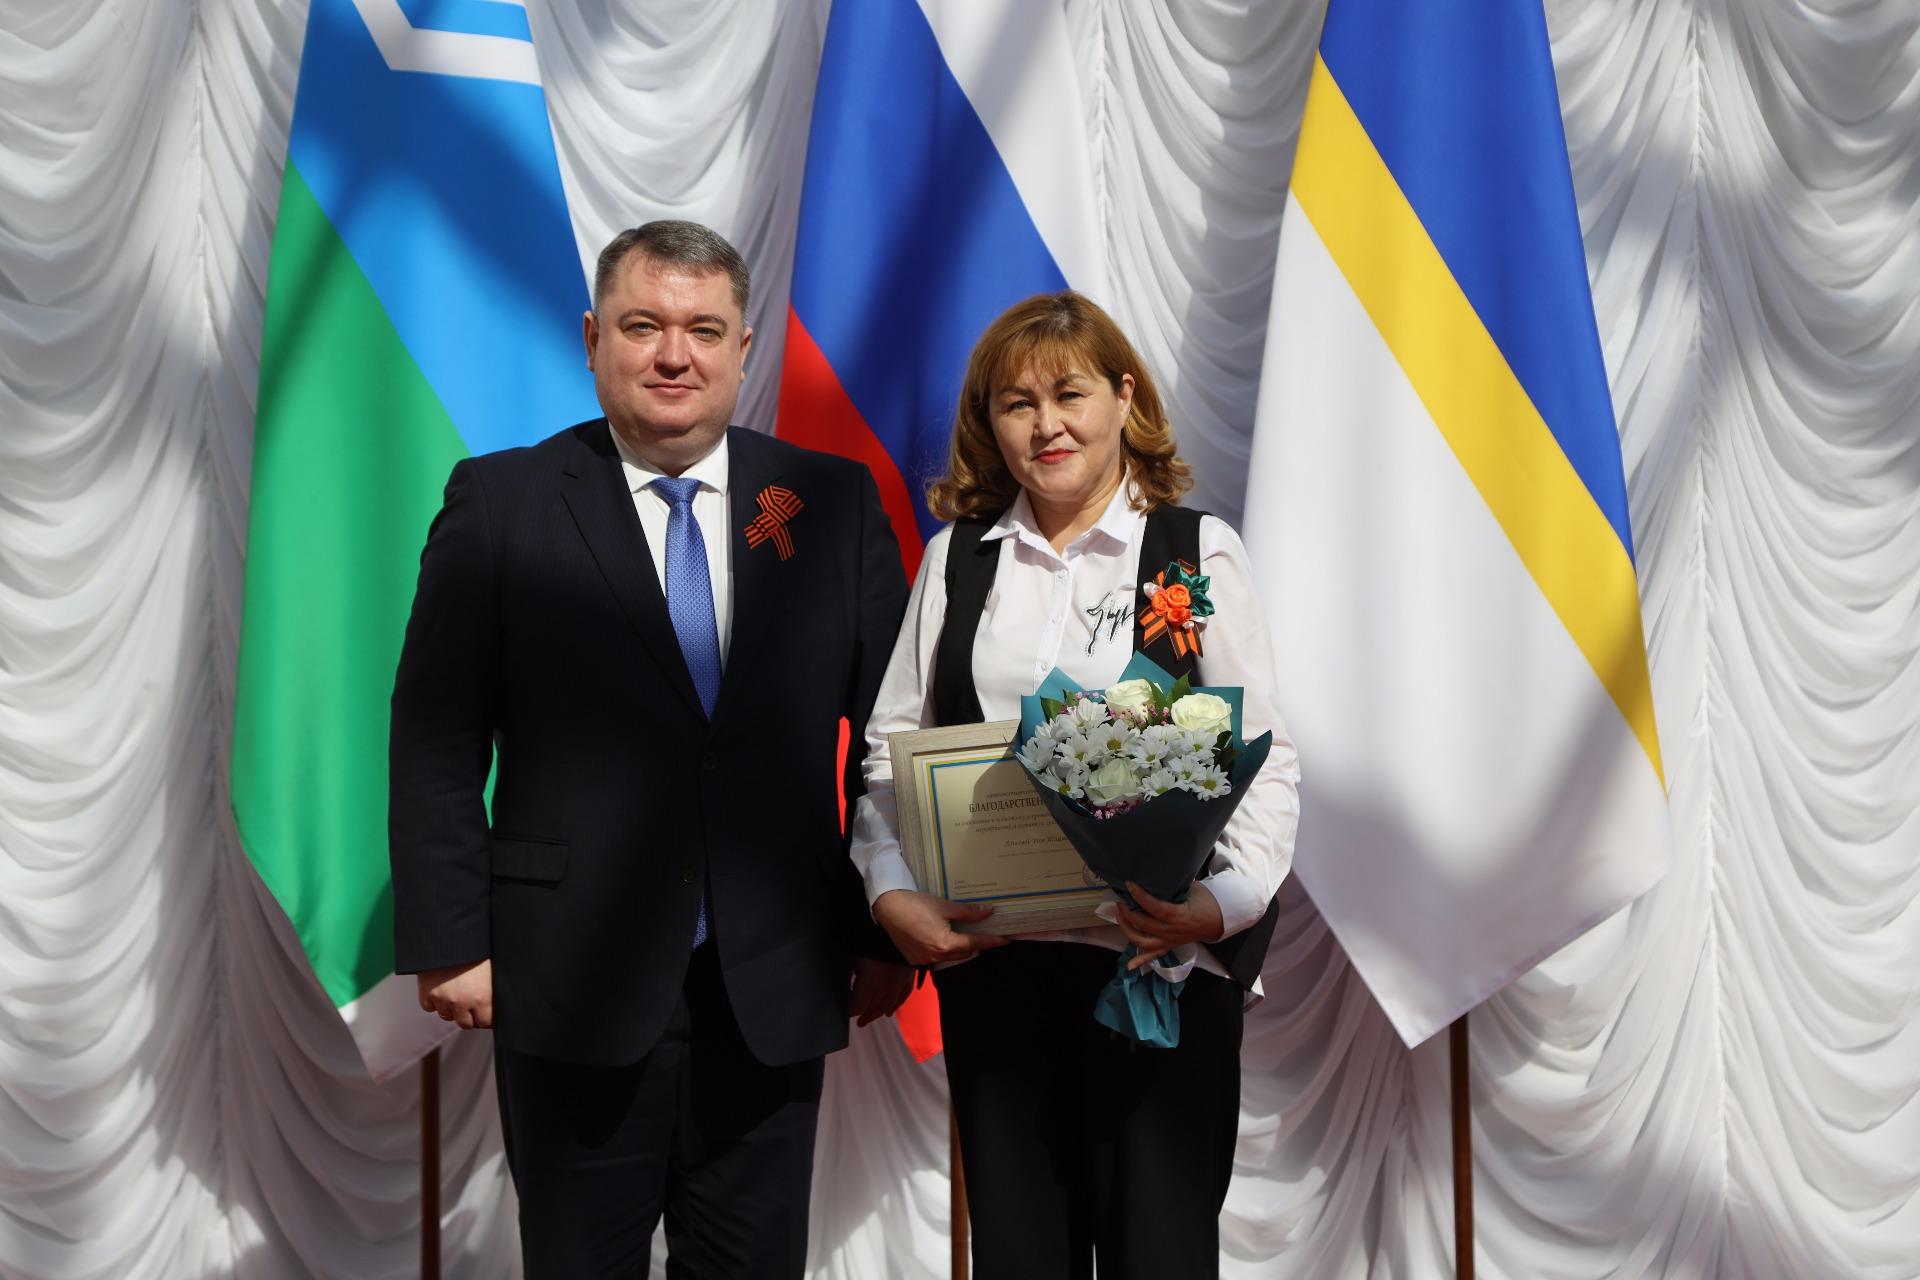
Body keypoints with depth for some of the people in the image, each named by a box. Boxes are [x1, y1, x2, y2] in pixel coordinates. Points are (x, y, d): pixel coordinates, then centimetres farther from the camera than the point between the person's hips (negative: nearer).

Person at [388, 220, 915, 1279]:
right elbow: (436, 741, -1)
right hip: (573, 989, -1)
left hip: (775, 990, 2)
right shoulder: (498, 502, 0)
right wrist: (447, 943, -5)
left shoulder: (835, 503, 3)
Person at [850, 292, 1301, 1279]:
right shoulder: (957, 558, 9)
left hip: (1163, 954, -2)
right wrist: (892, 893, -9)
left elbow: (1265, 757, -3)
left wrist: (1227, 901, -19)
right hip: (991, 954, 3)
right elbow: (889, 749, 7)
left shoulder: (1196, 549, 0)